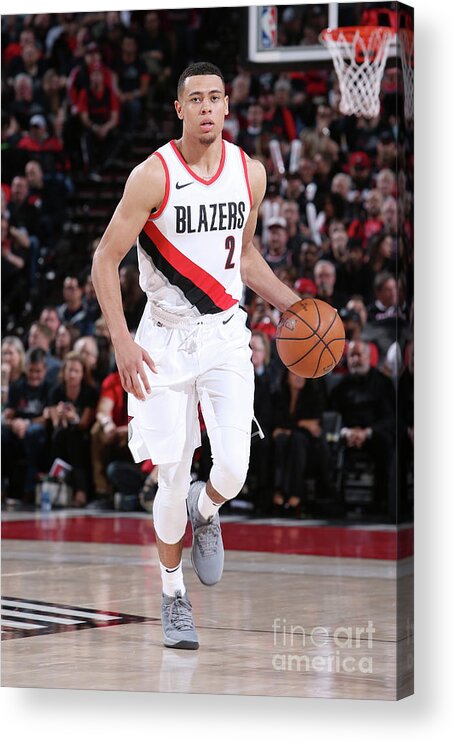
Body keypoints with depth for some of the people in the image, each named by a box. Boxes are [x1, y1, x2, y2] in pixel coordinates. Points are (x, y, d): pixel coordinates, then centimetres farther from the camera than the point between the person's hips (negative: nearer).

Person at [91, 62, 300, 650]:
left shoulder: (250, 173, 2)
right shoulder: (153, 176, -12)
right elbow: (106, 260, -9)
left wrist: (292, 305, 8)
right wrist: (122, 342, -17)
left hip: (225, 336, 3)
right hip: (165, 338, -3)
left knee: (233, 470, -12)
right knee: (172, 479, -3)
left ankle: (205, 512, 26)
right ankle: (173, 595, 18)